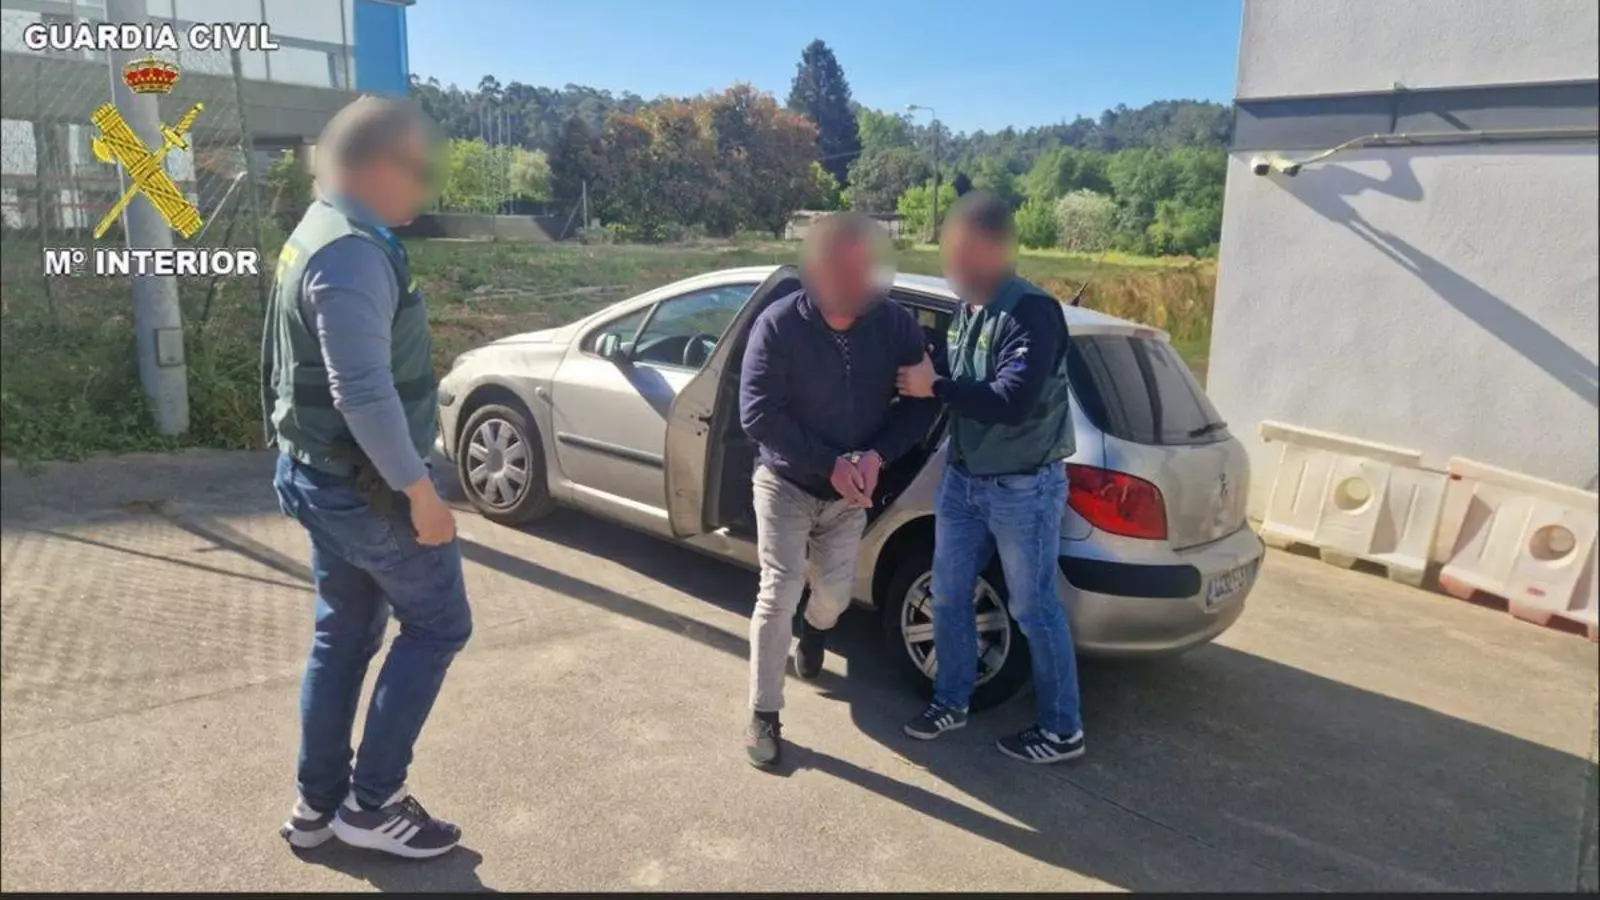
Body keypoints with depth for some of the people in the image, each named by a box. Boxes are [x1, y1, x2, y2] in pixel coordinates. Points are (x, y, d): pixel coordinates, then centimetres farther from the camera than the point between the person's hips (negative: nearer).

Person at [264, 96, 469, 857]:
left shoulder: (321, 235, 13)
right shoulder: (354, 252, -22)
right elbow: (364, 392, -29)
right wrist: (419, 489, -23)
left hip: (324, 475, 10)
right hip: (365, 484, -10)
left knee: (343, 636, 17)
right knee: (437, 626, 4)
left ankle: (317, 804, 28)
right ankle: (370, 803, 12)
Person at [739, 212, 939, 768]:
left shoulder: (895, 324, -12)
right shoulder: (779, 324, -20)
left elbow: (924, 401, -6)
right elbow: (757, 414, -22)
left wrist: (876, 455, -22)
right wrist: (830, 464, -26)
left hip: (850, 490, 3)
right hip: (786, 484, -3)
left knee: (834, 593, 14)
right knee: (779, 596, -6)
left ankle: (812, 637, 51)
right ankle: (764, 716, 10)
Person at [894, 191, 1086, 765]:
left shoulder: (1032, 312, -19)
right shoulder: (965, 310, 7)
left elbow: (1011, 402, -29)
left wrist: (935, 387, -20)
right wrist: (924, 385, 0)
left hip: (1024, 488, -8)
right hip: (962, 479, 8)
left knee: (1033, 608, 4)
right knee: (948, 597, 14)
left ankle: (1063, 730, 21)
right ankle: (952, 701, 33)